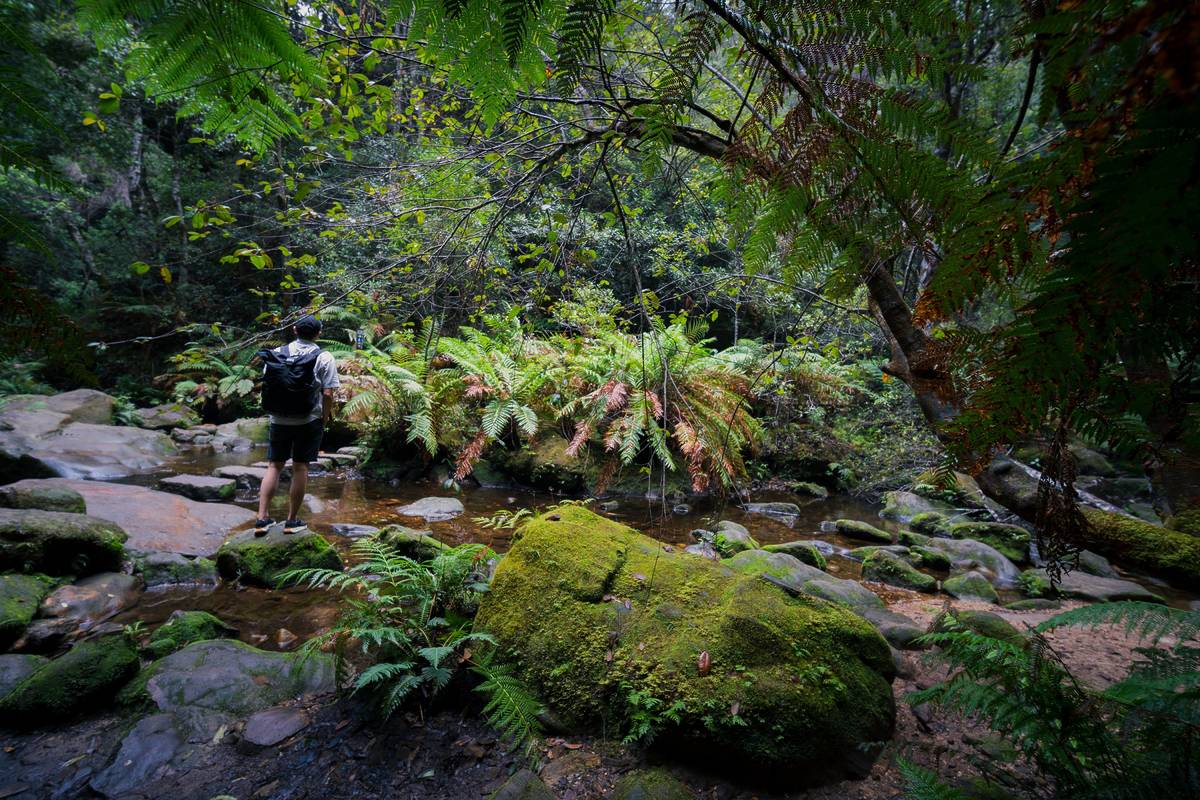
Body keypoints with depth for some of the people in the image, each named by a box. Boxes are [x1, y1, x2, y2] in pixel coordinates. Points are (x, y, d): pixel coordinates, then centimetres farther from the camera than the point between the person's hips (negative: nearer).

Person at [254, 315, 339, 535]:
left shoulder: (277, 353, 3)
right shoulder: (324, 358, -6)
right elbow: (327, 394, -11)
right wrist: (325, 418, 2)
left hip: (279, 419, 3)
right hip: (309, 420, -2)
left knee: (274, 466, 12)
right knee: (300, 467, 5)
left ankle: (262, 518, 10)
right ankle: (292, 520, 14)